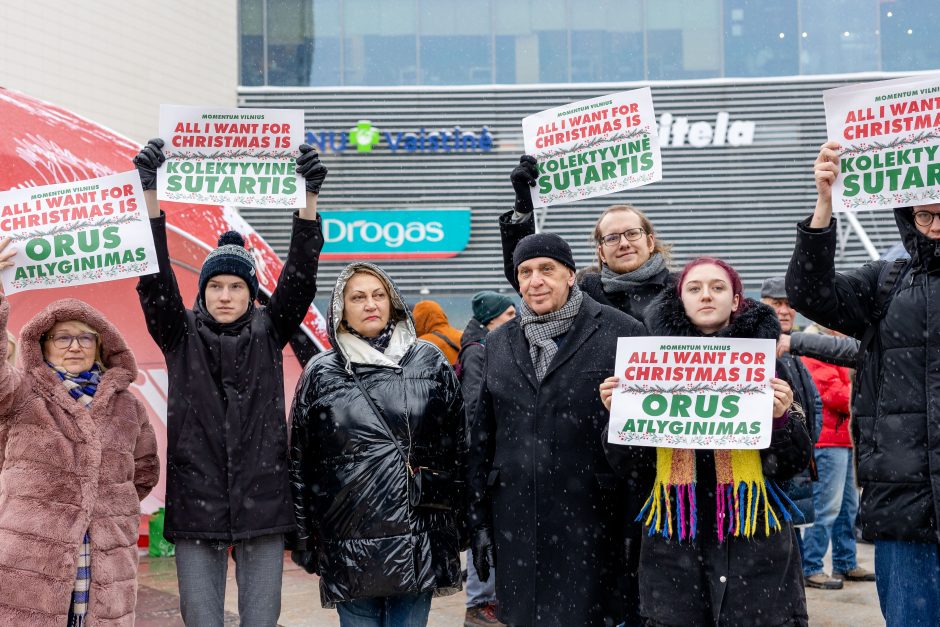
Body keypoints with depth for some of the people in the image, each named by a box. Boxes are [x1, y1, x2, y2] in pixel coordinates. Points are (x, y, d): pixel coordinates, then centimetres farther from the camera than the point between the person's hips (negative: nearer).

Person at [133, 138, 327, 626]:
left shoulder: (269, 333, 6)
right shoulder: (181, 336, 4)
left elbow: (299, 276, -5)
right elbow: (155, 277, -7)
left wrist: (308, 197, -16)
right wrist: (149, 193, -18)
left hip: (263, 503, 0)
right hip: (195, 506, 0)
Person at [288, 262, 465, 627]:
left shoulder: (430, 363, 6)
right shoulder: (321, 374, 4)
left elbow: (458, 446, 8)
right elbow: (300, 461, 7)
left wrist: (457, 522, 6)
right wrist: (304, 539, 6)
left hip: (419, 537, 1)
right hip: (349, 541, 0)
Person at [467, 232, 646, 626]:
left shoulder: (621, 334, -3)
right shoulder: (498, 344, 11)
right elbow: (482, 438, 14)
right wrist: (479, 519, 11)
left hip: (590, 521, -4)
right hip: (516, 522, 4)